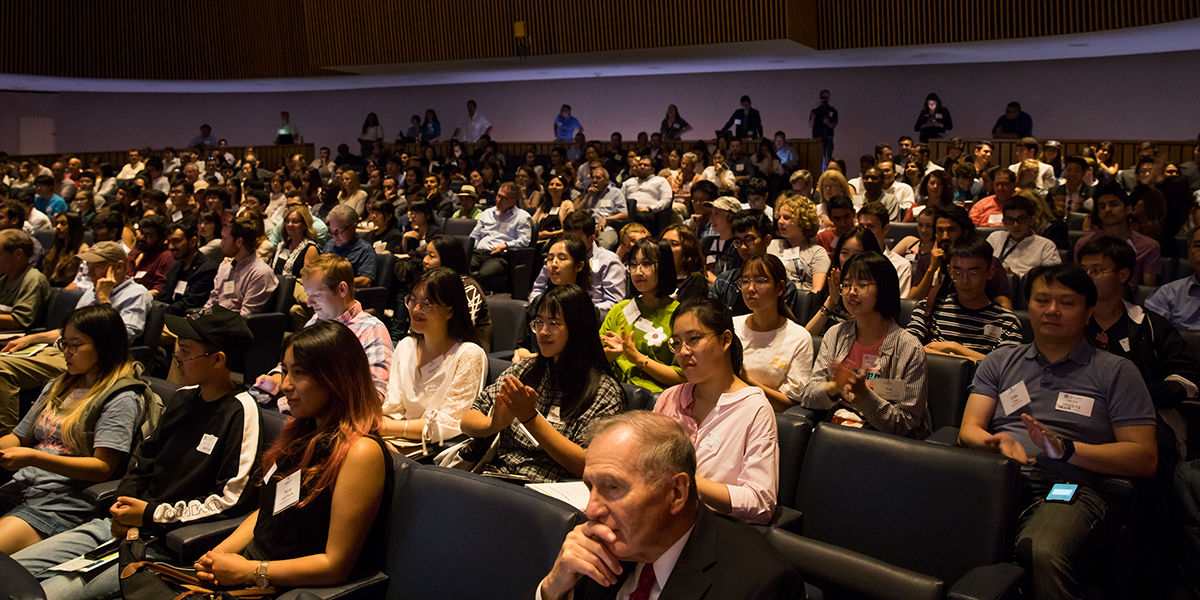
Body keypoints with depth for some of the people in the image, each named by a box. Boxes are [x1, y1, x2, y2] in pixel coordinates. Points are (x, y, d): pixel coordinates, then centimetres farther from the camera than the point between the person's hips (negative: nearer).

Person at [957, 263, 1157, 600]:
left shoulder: (1116, 372, 16)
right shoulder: (1000, 361, 25)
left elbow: (1144, 459, 6)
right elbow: (969, 431, 14)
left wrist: (1064, 448, -8)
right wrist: (998, 442, -10)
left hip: (1067, 487, -2)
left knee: (1043, 554, -39)